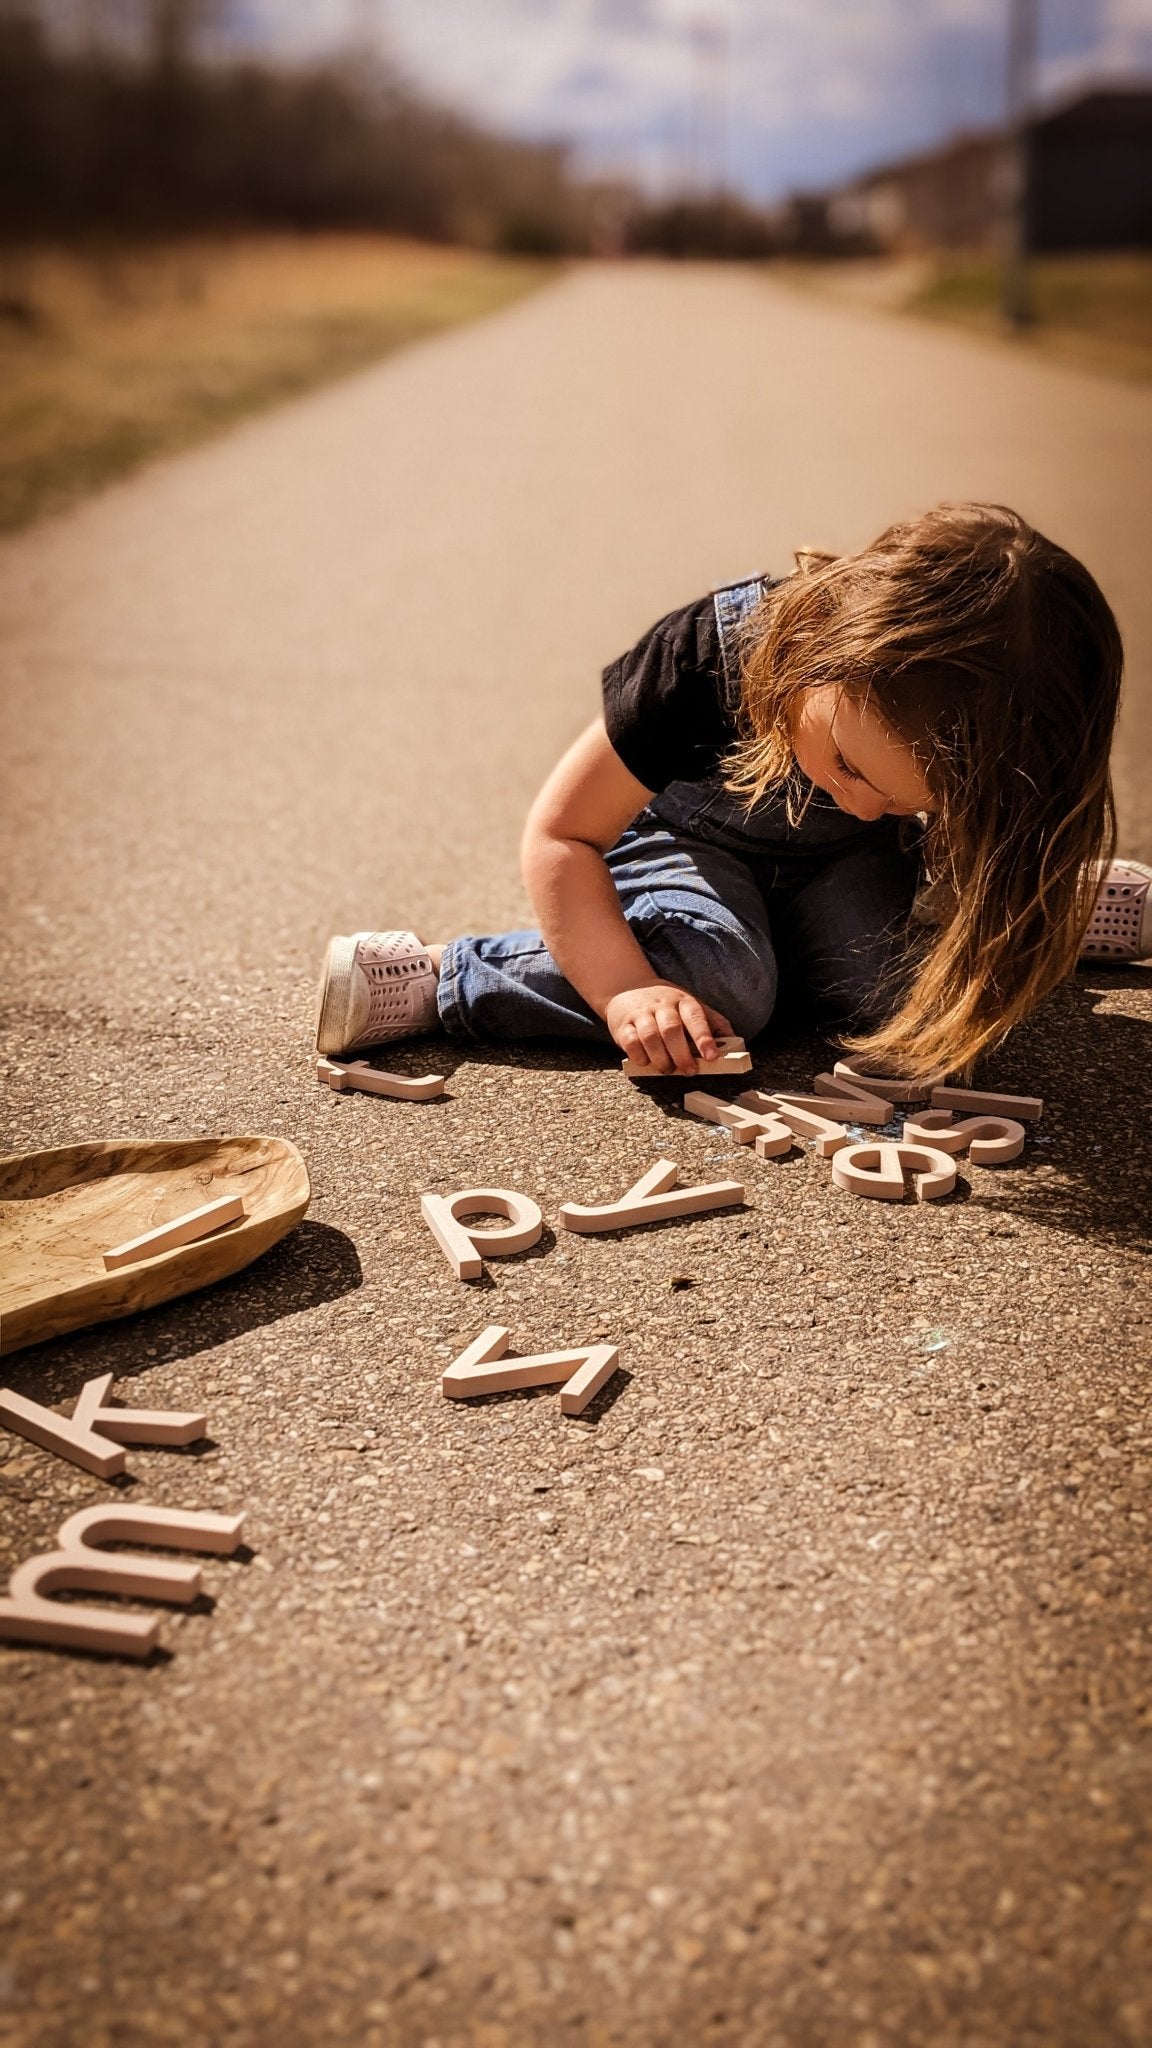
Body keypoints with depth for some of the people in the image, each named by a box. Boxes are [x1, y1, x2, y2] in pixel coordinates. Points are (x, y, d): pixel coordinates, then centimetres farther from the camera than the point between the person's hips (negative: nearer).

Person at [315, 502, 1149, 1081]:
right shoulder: (707, 660, -38)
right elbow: (562, 833, -29)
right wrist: (626, 990, -38)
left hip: (839, 862, 3)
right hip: (688, 836, -3)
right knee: (719, 985, -32)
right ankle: (435, 980, -23)